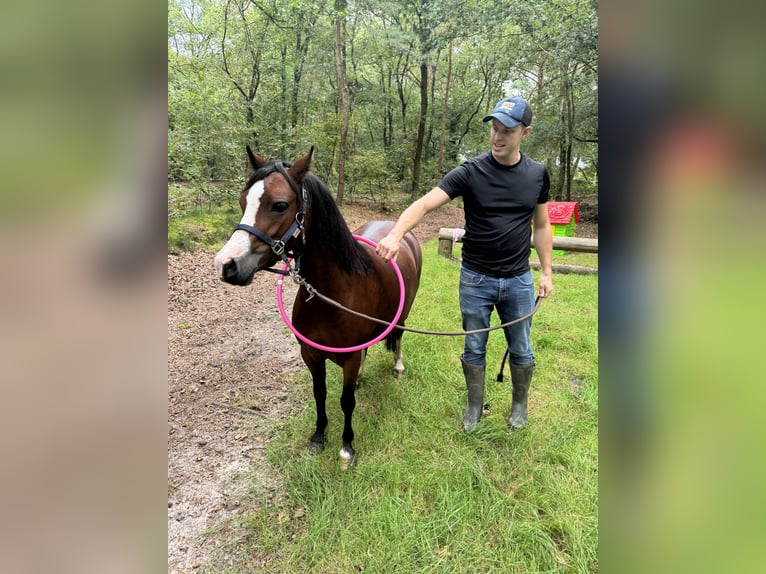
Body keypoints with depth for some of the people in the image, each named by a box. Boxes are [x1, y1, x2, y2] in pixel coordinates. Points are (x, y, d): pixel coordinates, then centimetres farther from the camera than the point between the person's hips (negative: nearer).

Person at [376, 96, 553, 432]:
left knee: (520, 349, 16)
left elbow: (541, 226, 9)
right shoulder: (470, 173, -12)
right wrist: (396, 233, -40)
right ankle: (475, 406, 34)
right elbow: (425, 204, -23)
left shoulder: (537, 174, -1)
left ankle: (520, 403, 40)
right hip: (475, 279, -2)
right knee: (473, 348, 12)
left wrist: (546, 272, 6)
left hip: (519, 280, 2)